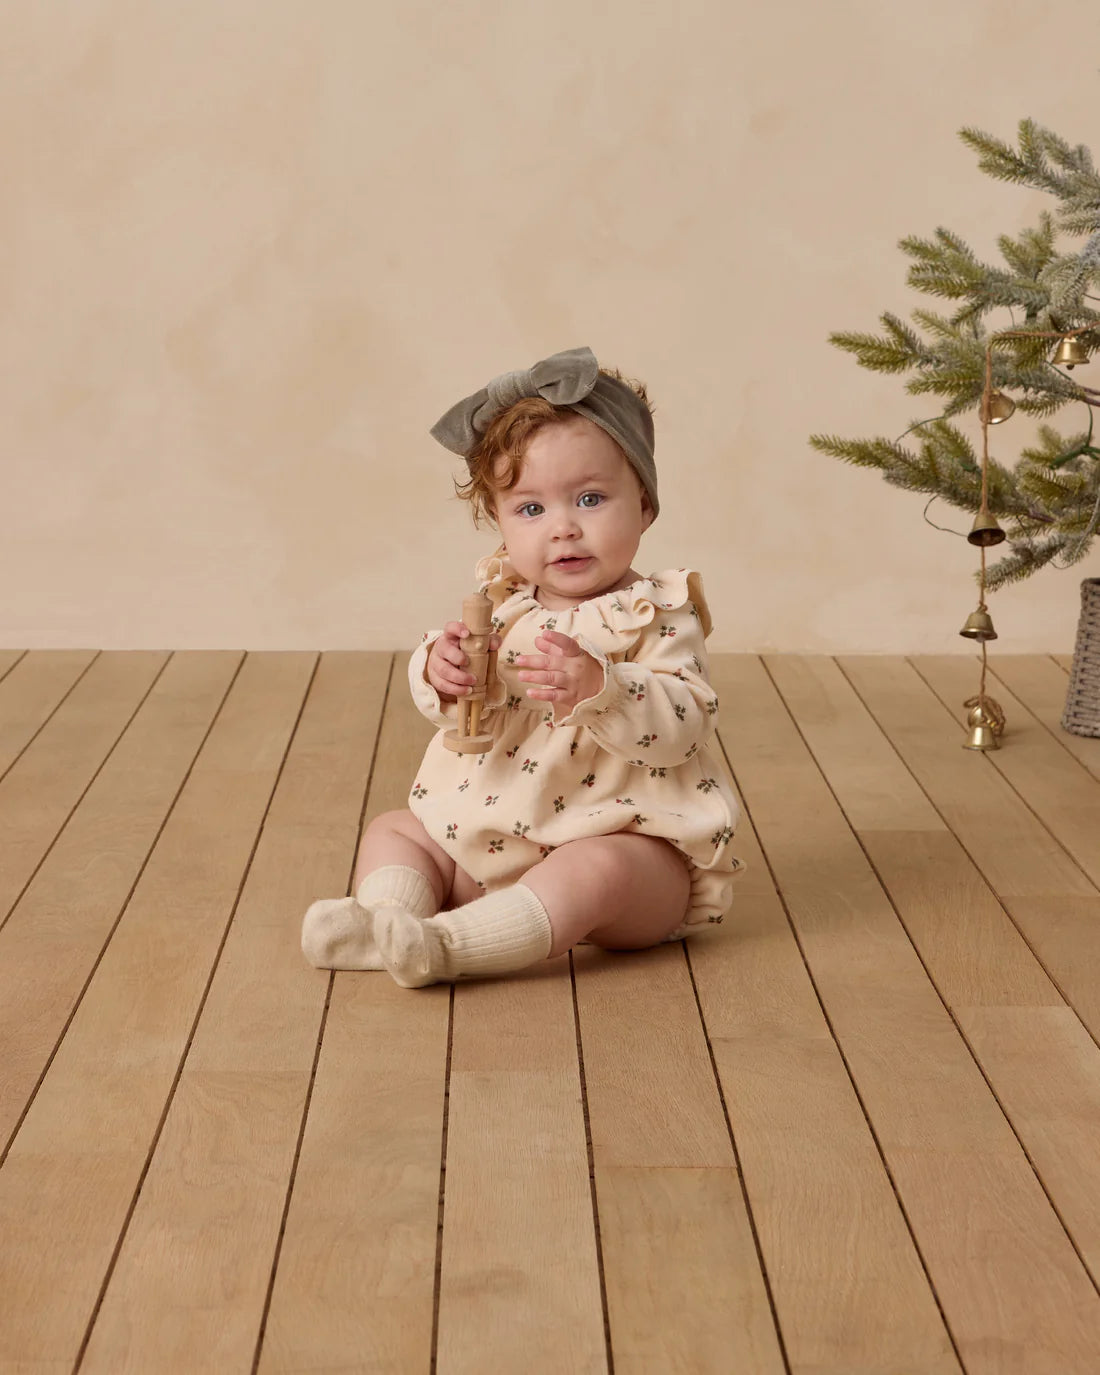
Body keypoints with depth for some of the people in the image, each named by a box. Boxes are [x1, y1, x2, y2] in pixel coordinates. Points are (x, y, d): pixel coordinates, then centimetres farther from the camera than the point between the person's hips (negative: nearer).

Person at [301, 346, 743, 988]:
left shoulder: (657, 615, -10)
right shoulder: (498, 604, 6)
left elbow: (686, 723, -23)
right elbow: (452, 710, 6)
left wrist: (596, 686, -39)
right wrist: (439, 672, -19)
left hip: (628, 843, -6)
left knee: (594, 870, -37)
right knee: (394, 829, 7)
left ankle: (445, 943, -45)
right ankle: (388, 918, -21)